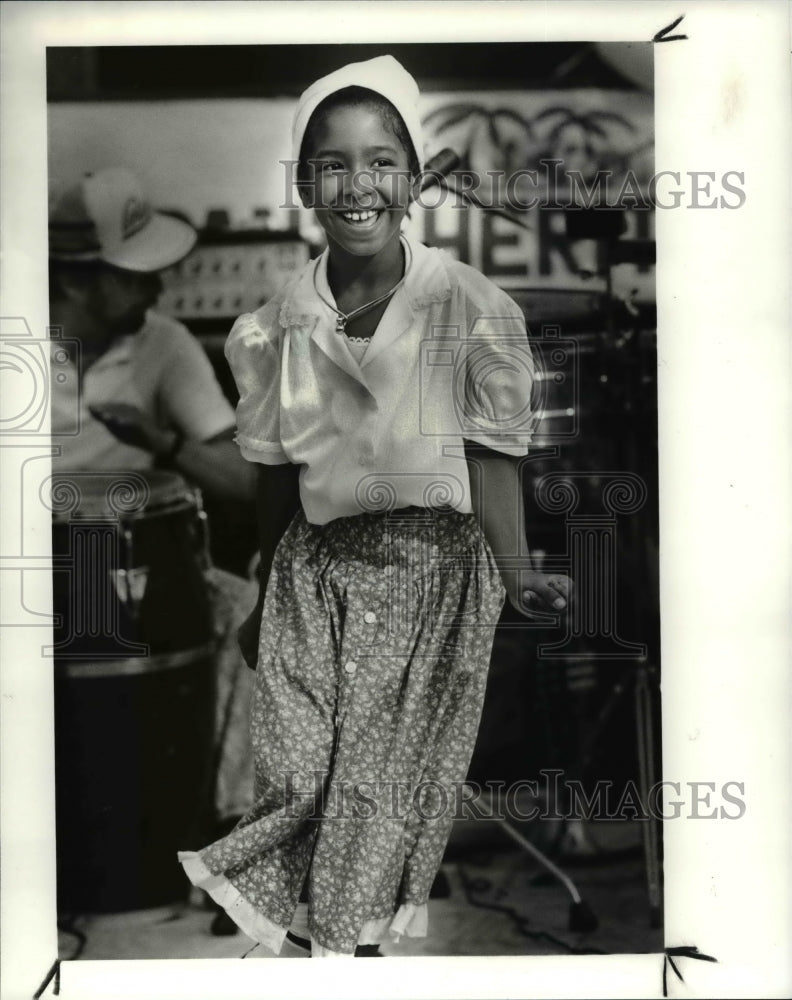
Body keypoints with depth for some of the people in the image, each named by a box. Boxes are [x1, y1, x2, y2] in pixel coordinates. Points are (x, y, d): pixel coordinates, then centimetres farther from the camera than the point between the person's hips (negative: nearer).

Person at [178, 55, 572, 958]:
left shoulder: (468, 307, -12)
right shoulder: (282, 323, -2)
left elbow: (490, 459, -9)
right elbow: (277, 474, 7)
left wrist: (518, 577, -22)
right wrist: (265, 598, 14)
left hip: (430, 563, -2)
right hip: (317, 563, 2)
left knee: (392, 767, 8)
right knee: (297, 772, 1)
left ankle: (359, 928, 32)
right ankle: (316, 924, 28)